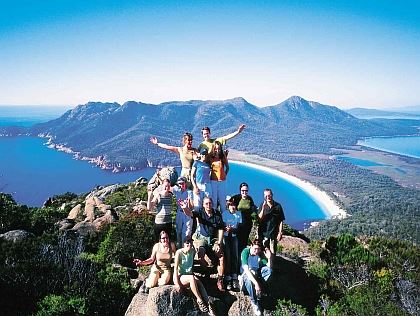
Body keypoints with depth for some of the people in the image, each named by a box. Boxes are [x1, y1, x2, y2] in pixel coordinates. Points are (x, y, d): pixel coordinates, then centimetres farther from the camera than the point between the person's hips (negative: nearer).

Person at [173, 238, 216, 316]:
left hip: (189, 274, 4)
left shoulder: (193, 251, 3)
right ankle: (199, 300, -25)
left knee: (199, 283, -27)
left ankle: (208, 305, -31)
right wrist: (177, 283, -23)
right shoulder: (179, 252, -12)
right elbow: (175, 268, -17)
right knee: (192, 278, -35)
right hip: (180, 276, -4)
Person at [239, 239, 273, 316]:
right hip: (246, 273, -4)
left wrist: (269, 258, -34)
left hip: (257, 272, 4)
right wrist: (256, 283, -41)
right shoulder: (245, 252, -26)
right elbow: (246, 270, -33)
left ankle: (259, 291, -21)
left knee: (269, 270, -22)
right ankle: (255, 303, -21)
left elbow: (269, 268, -15)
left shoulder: (260, 254, -14)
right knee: (249, 281, -37)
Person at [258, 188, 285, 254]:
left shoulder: (278, 206, 0)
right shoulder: (262, 205, 4)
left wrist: (280, 233, -2)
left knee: (272, 252, 1)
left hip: (274, 233, -1)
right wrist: (263, 208, -17)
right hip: (263, 233, 1)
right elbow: (260, 218, -4)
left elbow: (281, 221, 2)